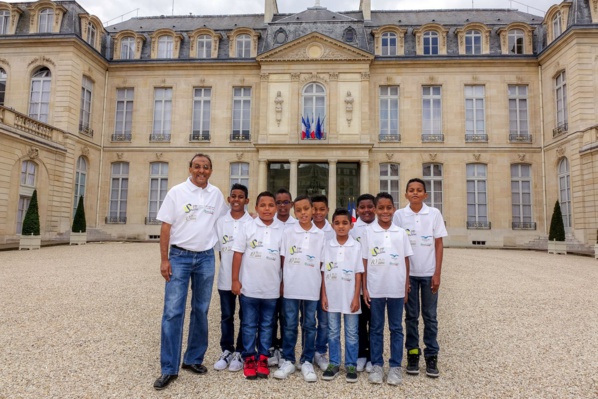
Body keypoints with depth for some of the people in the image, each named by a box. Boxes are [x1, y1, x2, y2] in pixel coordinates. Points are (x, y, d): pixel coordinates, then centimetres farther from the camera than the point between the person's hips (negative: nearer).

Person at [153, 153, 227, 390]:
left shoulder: (216, 194, 6)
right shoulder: (177, 192, -2)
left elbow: (225, 221, 21)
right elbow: (166, 227, -4)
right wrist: (164, 260, -9)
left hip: (206, 258, 3)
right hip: (179, 256, -3)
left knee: (201, 311, 11)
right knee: (173, 312, -4)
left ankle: (194, 359, 26)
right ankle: (169, 368, 7)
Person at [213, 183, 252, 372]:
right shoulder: (221, 222, 5)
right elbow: (219, 249, 8)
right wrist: (227, 270, 2)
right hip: (225, 277, 2)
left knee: (245, 317, 8)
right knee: (226, 316, 12)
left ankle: (240, 353, 21)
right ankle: (226, 351, 26)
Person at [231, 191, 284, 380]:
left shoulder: (282, 229, 0)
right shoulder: (248, 227, -4)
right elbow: (238, 253, -2)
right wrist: (235, 280, -5)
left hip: (272, 288, 1)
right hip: (249, 286, -1)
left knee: (267, 325, 13)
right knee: (249, 325, 10)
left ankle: (262, 358, 25)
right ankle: (249, 358, 22)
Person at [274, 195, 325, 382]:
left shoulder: (320, 235, 2)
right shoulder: (288, 233, 0)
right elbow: (283, 260, 4)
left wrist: (323, 287, 3)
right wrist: (282, 283, 1)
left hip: (312, 288, 1)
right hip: (291, 287, 0)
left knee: (309, 326, 10)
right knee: (290, 325, 8)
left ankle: (307, 362, 22)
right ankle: (287, 361, 21)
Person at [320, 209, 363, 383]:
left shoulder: (356, 246, -5)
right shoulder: (327, 245, 0)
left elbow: (358, 274, -4)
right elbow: (324, 273, 3)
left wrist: (356, 297, -7)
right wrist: (324, 295, 0)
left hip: (349, 297, -2)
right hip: (332, 297, 2)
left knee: (351, 333, 9)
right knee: (333, 332, 12)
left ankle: (351, 365, 23)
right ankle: (334, 363, 25)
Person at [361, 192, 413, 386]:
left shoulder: (401, 233, 2)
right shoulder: (368, 232, -2)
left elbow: (406, 261, 6)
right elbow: (364, 262, -1)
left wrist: (406, 286, 4)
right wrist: (364, 288, -3)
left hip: (396, 288, 1)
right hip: (375, 288, -1)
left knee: (396, 328, 10)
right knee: (376, 328, 10)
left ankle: (395, 366, 21)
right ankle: (377, 365, 21)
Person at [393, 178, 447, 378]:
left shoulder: (434, 214, -1)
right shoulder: (399, 215, -2)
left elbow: (439, 244, 0)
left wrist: (437, 274, -5)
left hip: (429, 273, 0)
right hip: (408, 273, 0)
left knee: (430, 316, 7)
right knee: (411, 316, 9)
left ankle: (431, 357, 18)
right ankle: (412, 355, 20)